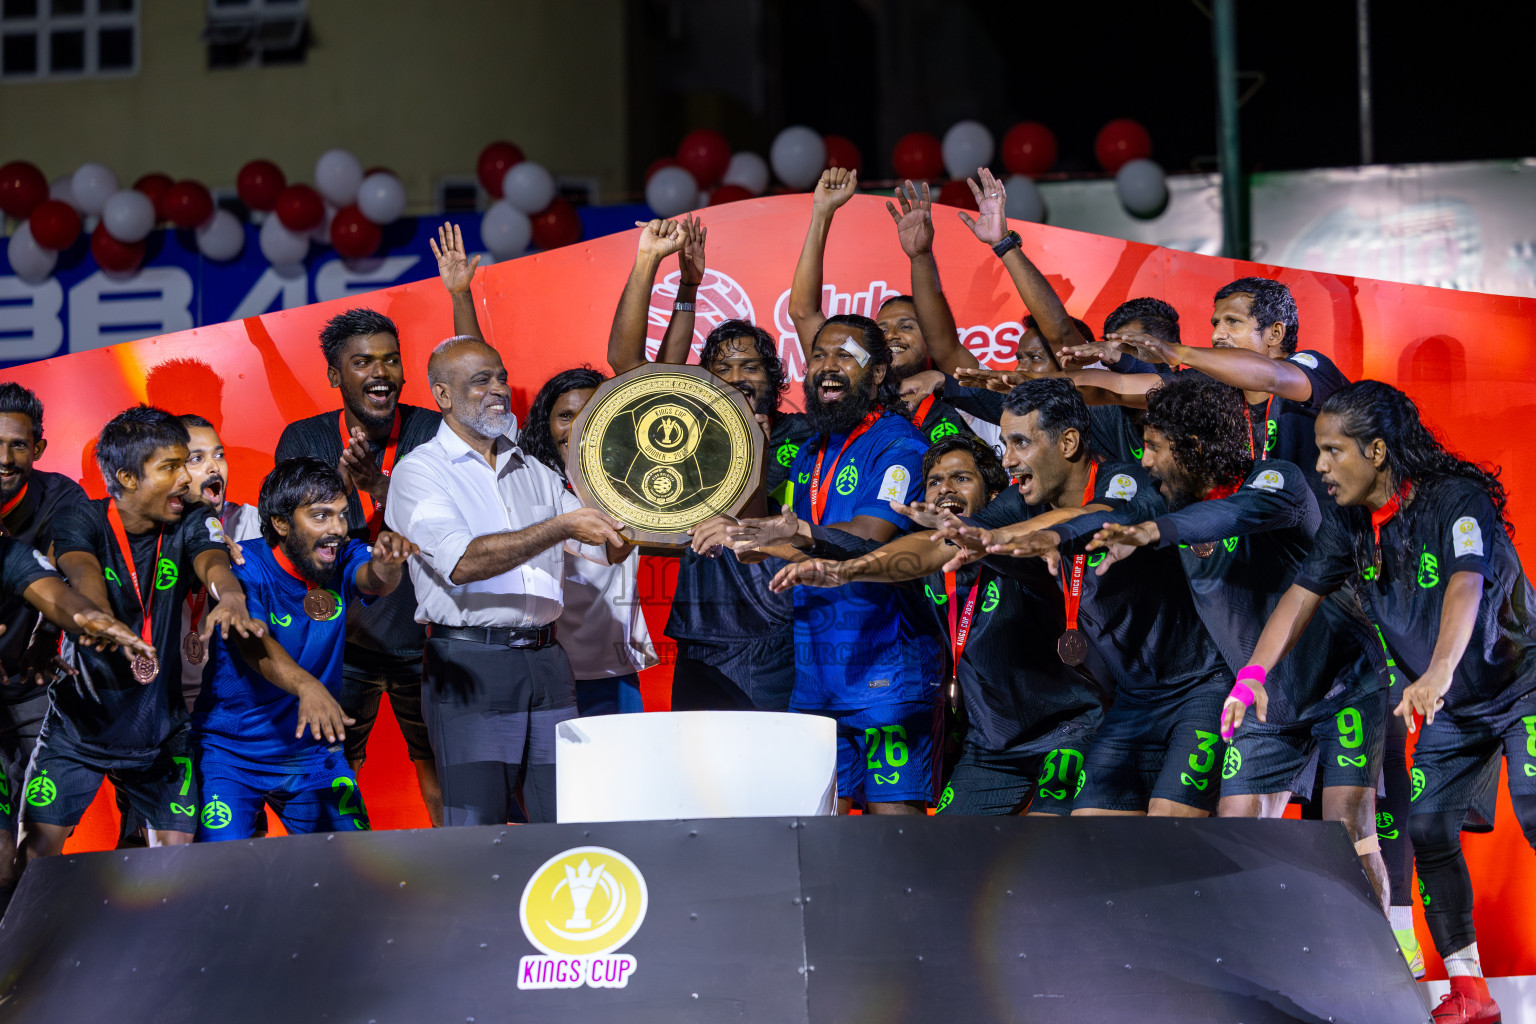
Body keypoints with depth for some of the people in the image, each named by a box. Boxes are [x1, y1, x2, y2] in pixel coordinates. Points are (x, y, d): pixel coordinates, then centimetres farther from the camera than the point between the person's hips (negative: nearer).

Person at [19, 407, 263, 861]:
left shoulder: (191, 523, -4)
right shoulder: (82, 521, -12)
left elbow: (212, 561, -24)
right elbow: (82, 573, -32)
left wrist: (231, 595, -50)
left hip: (159, 729, 2)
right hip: (78, 718, -2)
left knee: (177, 850, -4)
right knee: (37, 848, -7)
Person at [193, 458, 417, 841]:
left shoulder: (342, 558, -3)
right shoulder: (246, 566, -17)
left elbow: (374, 581, -25)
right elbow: (252, 643, -33)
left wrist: (387, 562, -50)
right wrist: (306, 685, -52)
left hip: (315, 753, 4)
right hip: (232, 754, -4)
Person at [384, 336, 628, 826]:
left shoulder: (533, 472, 18)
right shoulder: (420, 470, -1)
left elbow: (608, 549, 18)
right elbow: (462, 562, -17)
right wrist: (560, 527, -22)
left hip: (545, 661, 5)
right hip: (470, 663, -5)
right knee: (477, 833, -7)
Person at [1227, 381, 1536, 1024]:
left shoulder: (1455, 500, -24)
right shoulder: (1353, 524, -3)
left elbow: (1465, 587, -39)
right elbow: (1302, 594, -4)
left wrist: (1438, 672, -55)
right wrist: (1253, 675, -19)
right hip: (1451, 707, 7)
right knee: (1428, 829, -3)